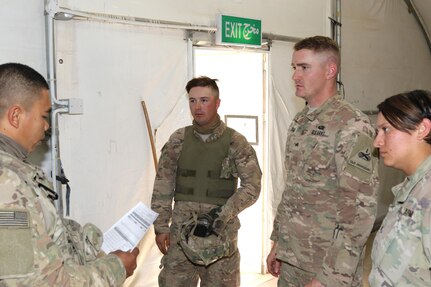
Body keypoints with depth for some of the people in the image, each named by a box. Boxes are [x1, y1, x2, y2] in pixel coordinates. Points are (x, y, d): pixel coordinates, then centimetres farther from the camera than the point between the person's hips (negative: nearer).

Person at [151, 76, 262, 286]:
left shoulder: (235, 142, -3)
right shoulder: (178, 140, 3)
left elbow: (252, 186, -6)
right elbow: (162, 186, 6)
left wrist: (220, 216, -15)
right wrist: (161, 226, 1)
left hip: (222, 232, -1)